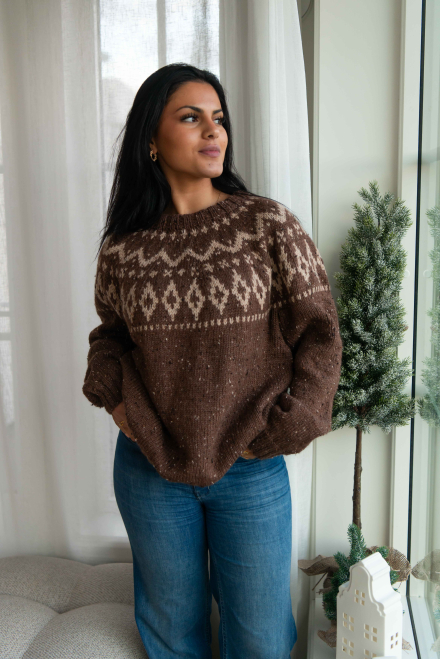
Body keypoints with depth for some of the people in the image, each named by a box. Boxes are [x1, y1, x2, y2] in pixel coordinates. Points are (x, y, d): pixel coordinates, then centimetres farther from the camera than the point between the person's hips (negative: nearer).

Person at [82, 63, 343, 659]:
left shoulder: (270, 224, -8)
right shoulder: (122, 246, -2)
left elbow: (319, 333, -6)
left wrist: (278, 432, -10)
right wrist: (113, 398, -3)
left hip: (252, 471, -1)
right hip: (148, 469, 2)